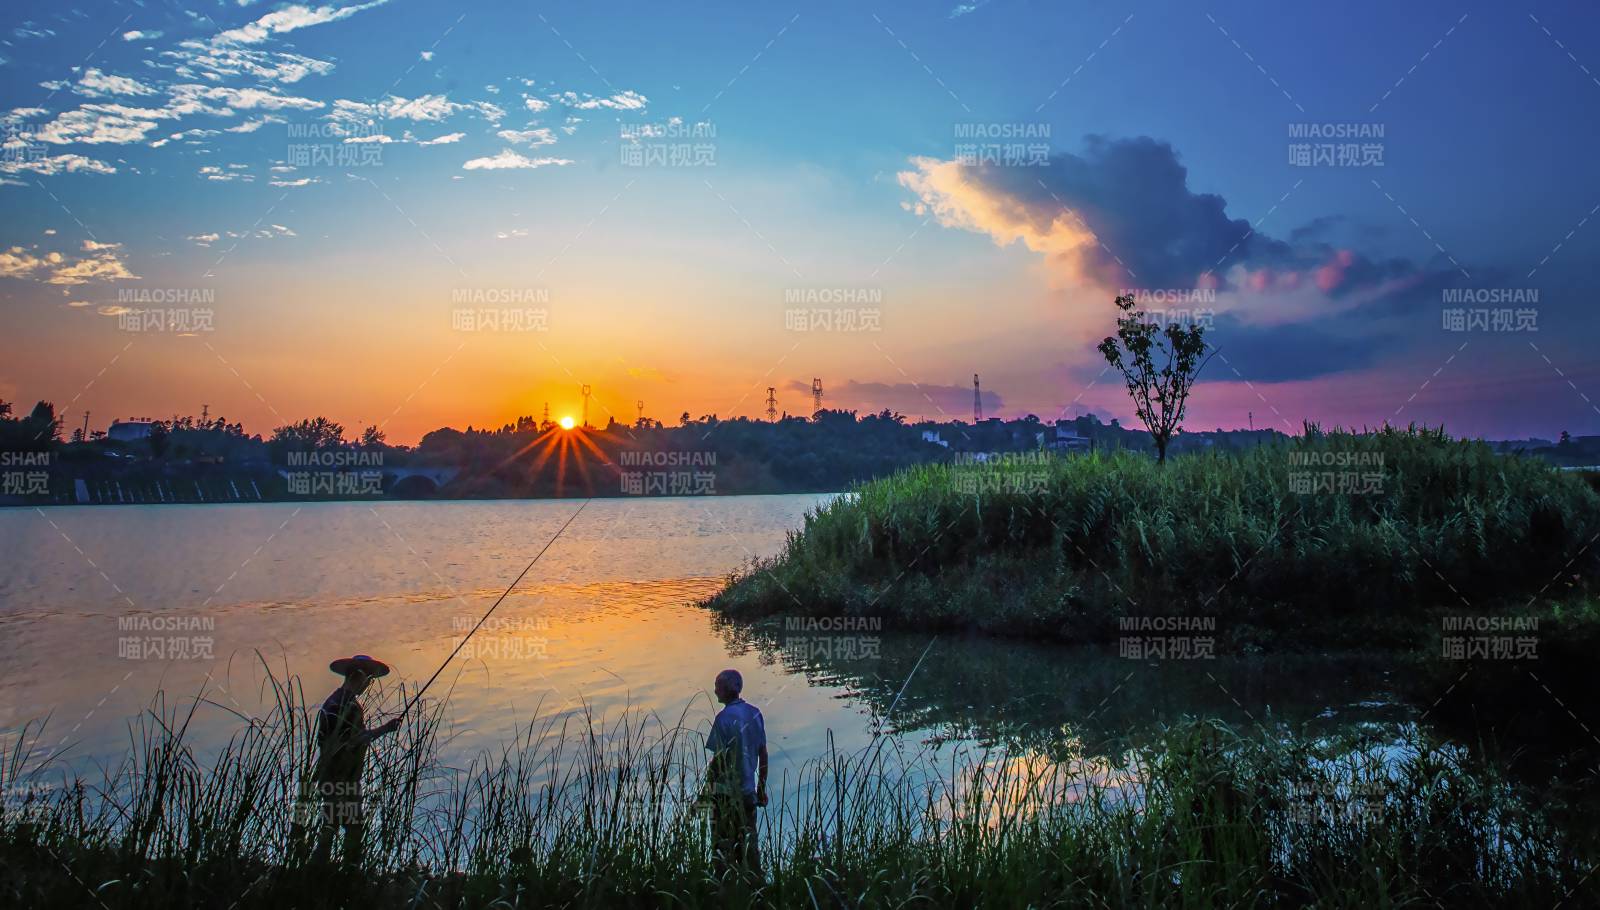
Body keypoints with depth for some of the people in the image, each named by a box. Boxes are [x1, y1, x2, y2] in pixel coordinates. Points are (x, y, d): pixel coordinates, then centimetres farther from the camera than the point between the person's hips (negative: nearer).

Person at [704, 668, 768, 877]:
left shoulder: (725, 717, -17)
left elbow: (719, 759, -18)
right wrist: (761, 788, 18)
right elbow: (763, 754, 9)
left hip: (727, 792, -7)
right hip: (748, 790, 7)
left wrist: (708, 787, -8)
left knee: (725, 846, 4)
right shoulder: (754, 713, 3)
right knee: (749, 842, 16)